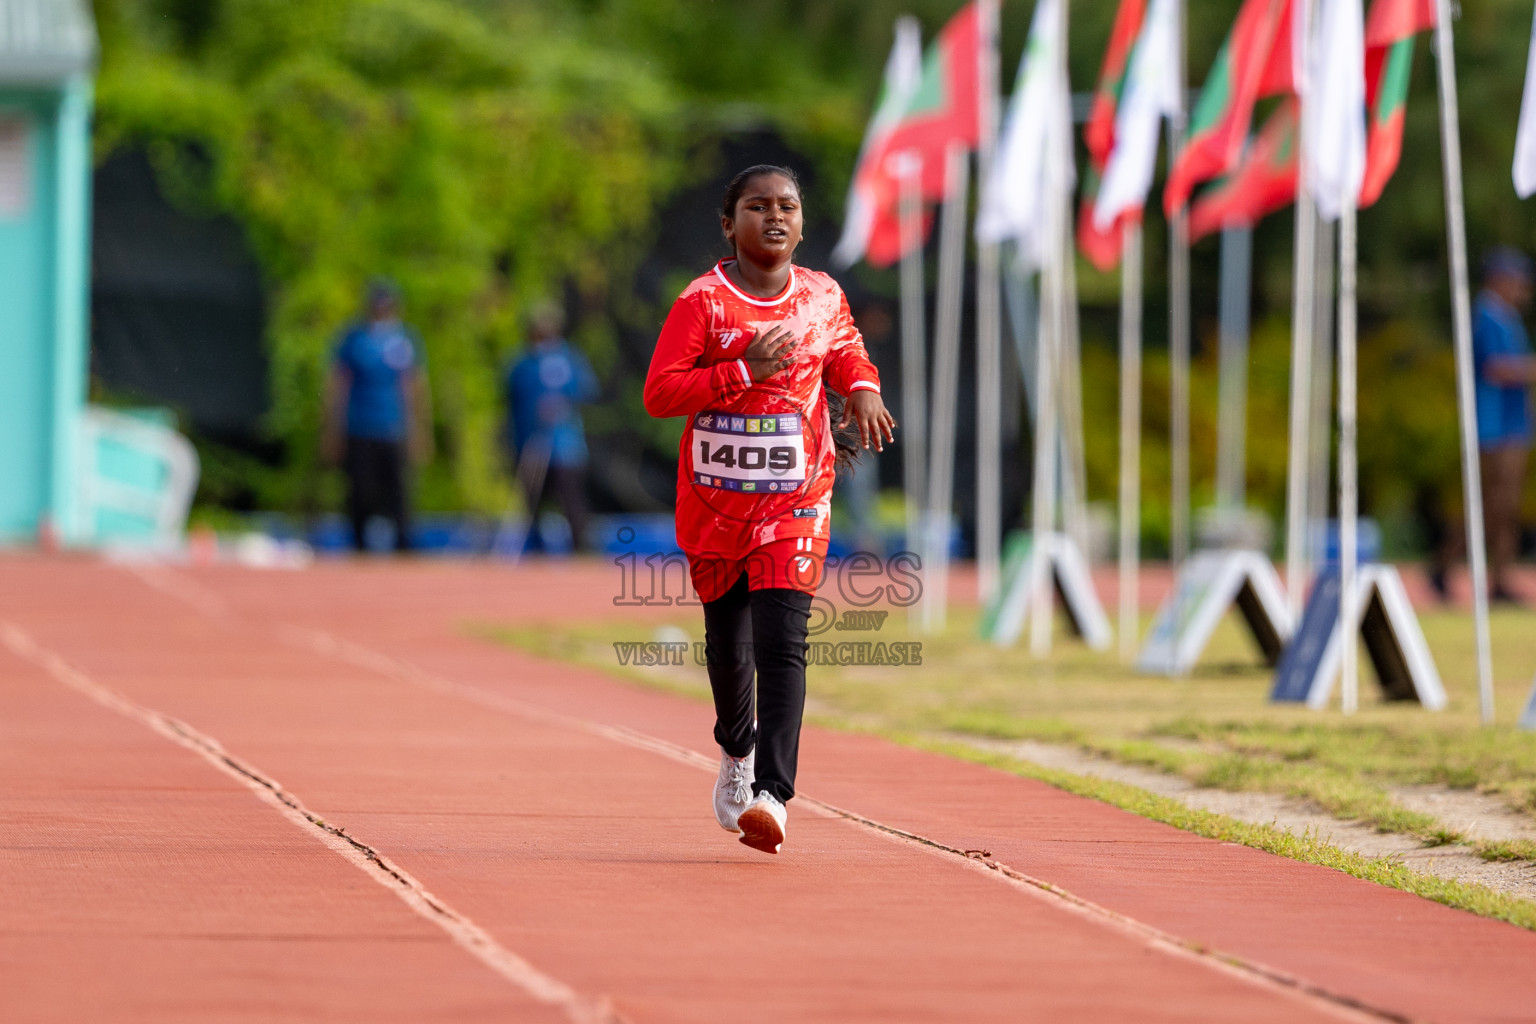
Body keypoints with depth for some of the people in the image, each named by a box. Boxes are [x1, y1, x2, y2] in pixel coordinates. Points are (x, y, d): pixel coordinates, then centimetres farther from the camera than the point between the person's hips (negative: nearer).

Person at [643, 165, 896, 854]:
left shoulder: (823, 298, 3)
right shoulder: (703, 302, -8)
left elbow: (845, 352, 24)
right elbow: (658, 393, -14)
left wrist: (862, 391, 2)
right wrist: (747, 370, -22)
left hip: (794, 501, 0)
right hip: (713, 502, 0)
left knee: (782, 644, -15)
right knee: (727, 641, 16)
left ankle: (772, 793, -24)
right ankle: (735, 750, 45)